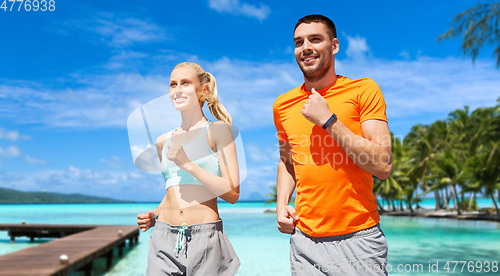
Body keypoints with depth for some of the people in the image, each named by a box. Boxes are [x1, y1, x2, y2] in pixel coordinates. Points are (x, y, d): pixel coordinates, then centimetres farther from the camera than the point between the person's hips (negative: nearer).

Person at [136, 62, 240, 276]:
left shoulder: (218, 130, -3)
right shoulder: (163, 141, 12)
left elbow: (232, 193, -10)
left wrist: (187, 164, -15)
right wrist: (154, 215, 6)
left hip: (205, 241, -4)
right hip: (164, 240, 4)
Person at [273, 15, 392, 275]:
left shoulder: (363, 90, -6)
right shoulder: (283, 105, 5)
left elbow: (383, 166, -13)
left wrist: (328, 119, -17)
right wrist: (282, 204, 4)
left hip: (359, 238, -3)